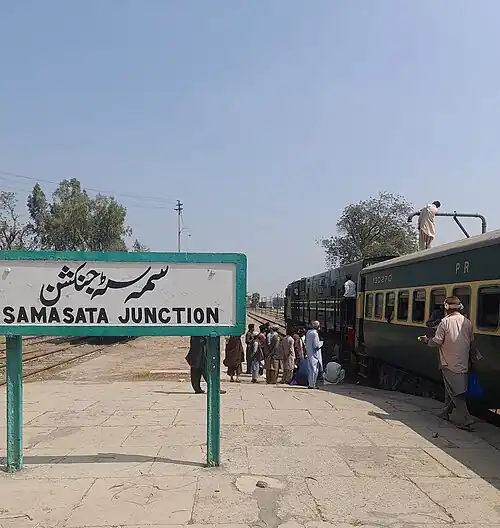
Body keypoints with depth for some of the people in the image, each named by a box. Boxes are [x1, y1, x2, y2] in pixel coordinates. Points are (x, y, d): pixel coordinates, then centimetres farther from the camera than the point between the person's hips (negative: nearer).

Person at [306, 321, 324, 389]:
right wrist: (322, 342, -3)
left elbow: (306, 343, 16)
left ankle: (311, 384, 18)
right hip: (314, 354, -9)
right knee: (314, 369, -3)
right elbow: (316, 345, -19)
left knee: (311, 369, 14)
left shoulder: (308, 332, 9)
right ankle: (312, 385, 0)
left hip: (309, 353, 9)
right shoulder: (315, 333, -17)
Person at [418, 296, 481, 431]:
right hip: (463, 363, 6)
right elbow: (471, 343, 8)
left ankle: (465, 420, -6)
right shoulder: (467, 322, 3)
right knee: (450, 389, 19)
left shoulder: (445, 322, -14)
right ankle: (445, 413, 30)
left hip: (449, 364, -6)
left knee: (455, 392, -2)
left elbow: (437, 341, -15)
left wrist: (426, 340, 4)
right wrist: (474, 358, 22)